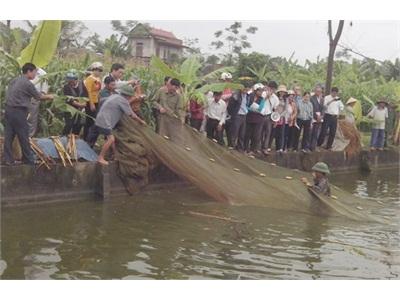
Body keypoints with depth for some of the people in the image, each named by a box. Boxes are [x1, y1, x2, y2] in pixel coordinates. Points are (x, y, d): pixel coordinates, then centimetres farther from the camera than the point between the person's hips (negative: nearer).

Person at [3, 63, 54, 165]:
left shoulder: (14, 80, 13)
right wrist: (49, 96, 18)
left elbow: (9, 95, 17)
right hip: (19, 111, -8)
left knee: (8, 136, 7)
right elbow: (38, 97, 0)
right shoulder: (27, 83, -10)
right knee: (23, 137, 2)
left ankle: (8, 160, 9)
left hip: (8, 109, 8)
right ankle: (28, 160, 11)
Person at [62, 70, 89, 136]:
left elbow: (85, 94, 3)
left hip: (79, 109, 5)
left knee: (78, 124, 11)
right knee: (69, 125, -12)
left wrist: (84, 103, -11)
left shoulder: (81, 83, -4)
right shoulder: (66, 87, -17)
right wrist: (79, 104, -27)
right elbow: (69, 100, -22)